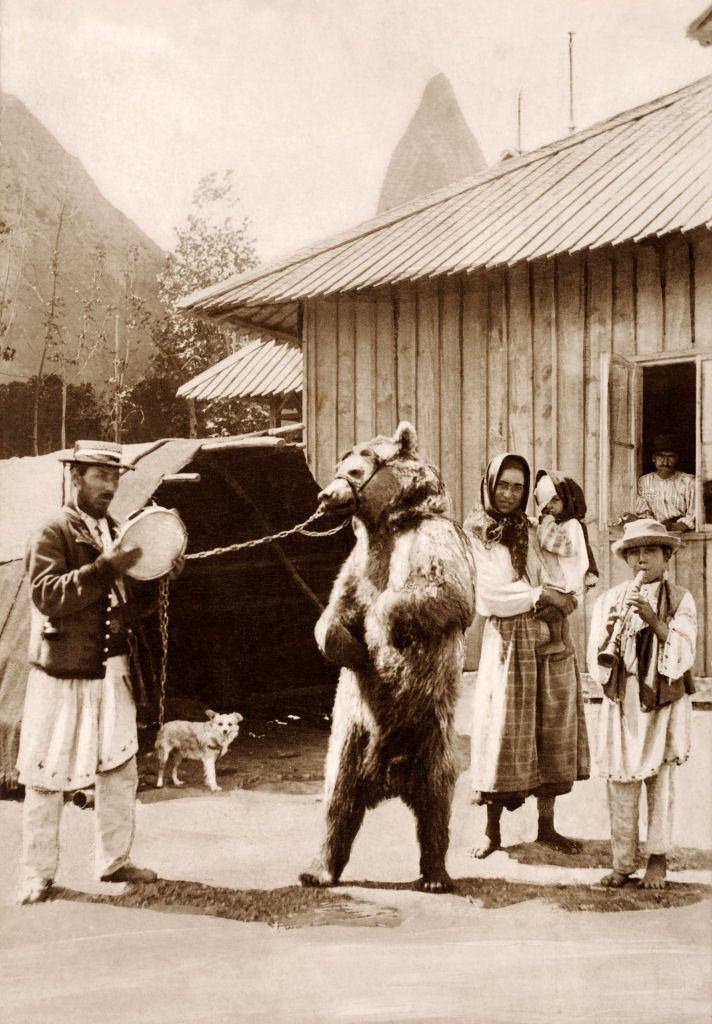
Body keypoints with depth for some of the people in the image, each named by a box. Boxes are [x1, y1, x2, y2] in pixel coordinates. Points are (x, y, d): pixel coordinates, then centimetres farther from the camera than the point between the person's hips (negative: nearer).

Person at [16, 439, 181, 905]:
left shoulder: (116, 532, 13)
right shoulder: (54, 532, -7)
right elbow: (47, 596, -20)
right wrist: (104, 567, -27)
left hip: (113, 672, 6)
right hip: (63, 674, -6)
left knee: (120, 769, 8)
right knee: (47, 777, 0)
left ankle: (115, 860, 20)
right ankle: (39, 875, 9)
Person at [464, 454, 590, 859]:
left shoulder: (533, 532, 13)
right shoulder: (475, 533, -1)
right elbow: (489, 594, -10)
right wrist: (543, 595, -10)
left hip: (550, 638, 4)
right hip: (506, 639, -4)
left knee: (551, 731, 4)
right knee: (504, 729, -4)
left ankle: (547, 826, 12)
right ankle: (493, 830, 6)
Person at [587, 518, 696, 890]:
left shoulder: (680, 600, 2)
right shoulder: (609, 600, 6)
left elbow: (682, 655, -10)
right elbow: (597, 664, 1)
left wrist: (653, 619, -20)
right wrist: (609, 632, -18)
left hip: (663, 703, -1)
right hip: (621, 703, 2)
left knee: (660, 779, 0)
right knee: (620, 780, 1)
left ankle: (657, 859, 12)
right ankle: (623, 862, 10)